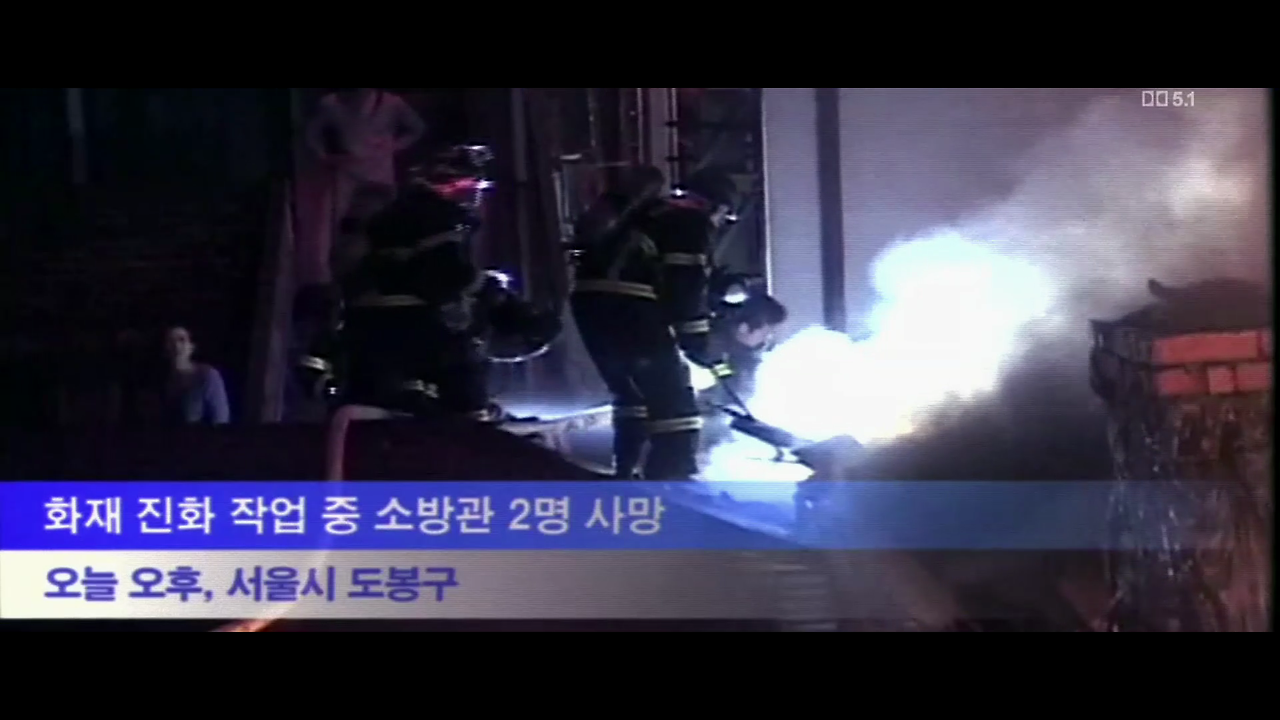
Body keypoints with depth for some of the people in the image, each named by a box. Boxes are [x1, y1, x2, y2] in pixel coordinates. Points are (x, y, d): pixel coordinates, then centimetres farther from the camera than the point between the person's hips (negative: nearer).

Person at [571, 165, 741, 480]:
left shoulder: (649, 211, 29)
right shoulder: (692, 223, 3)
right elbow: (686, 287, -6)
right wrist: (698, 343, -1)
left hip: (590, 299, 9)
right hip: (628, 307, -9)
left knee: (631, 392, 25)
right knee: (673, 400, -2)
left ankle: (624, 475, 30)